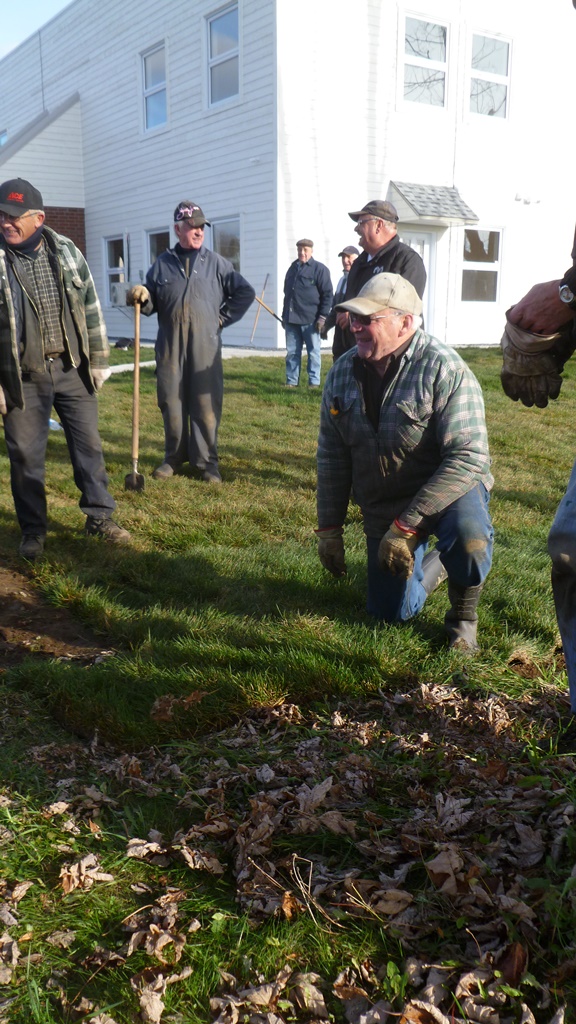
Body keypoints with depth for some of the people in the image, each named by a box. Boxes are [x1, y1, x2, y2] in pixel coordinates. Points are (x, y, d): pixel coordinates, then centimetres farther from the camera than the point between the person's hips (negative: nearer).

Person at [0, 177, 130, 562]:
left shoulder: (66, 251, 1)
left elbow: (91, 308, 7)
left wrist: (99, 360, 7)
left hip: (72, 370, 2)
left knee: (89, 444, 10)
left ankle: (100, 516, 25)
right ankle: (33, 530, 21)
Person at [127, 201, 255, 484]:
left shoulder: (215, 263, 7)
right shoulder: (162, 263, 11)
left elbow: (245, 293, 11)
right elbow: (151, 304, 11)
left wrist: (223, 317, 5)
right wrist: (142, 296, -10)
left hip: (205, 347, -1)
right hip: (170, 346, 2)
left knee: (206, 404, -3)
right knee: (171, 402, 5)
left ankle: (207, 462, 4)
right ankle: (174, 458, 17)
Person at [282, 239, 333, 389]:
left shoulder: (320, 269, -2)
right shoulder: (293, 268, 16)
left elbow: (327, 295, -5)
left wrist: (322, 317, -11)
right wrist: (284, 315, 19)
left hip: (310, 320, -5)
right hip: (291, 319, 6)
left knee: (313, 352, 3)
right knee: (292, 352, 7)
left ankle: (314, 382, 8)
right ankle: (291, 381, 13)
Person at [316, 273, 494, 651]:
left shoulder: (443, 368, -22)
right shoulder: (343, 372, -4)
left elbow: (468, 457, -29)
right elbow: (332, 457, 4)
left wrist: (407, 526, -30)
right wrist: (329, 528, 1)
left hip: (447, 490, -5)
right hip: (382, 507, 5)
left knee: (467, 535, -38)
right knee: (391, 613, 8)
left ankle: (463, 616, -6)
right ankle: (434, 563, 40)